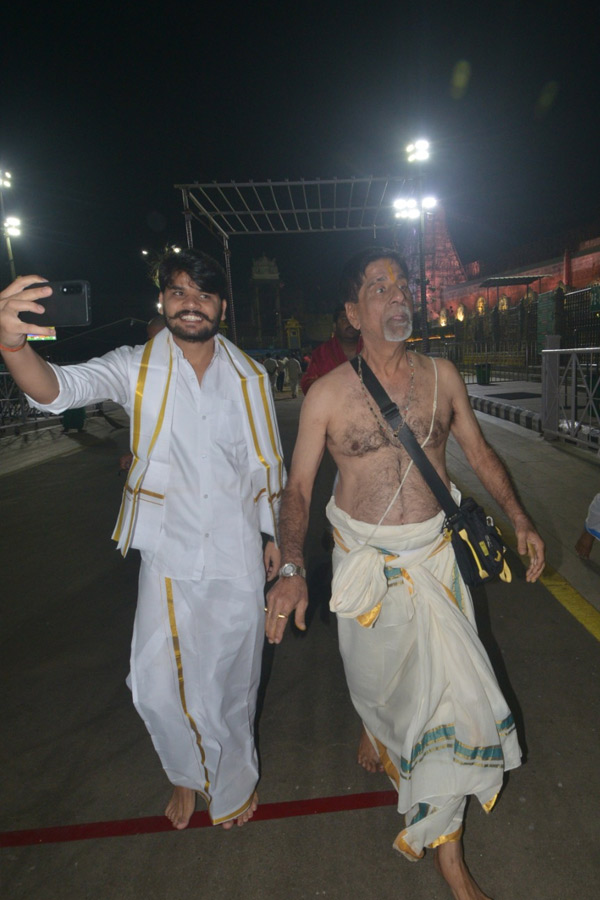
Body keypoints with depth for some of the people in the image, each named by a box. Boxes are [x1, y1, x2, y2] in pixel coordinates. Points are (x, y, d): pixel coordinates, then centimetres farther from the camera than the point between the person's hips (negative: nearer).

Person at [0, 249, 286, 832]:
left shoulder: (249, 377, 0)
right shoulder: (136, 368, -6)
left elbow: (266, 463, 7)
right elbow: (58, 389, -24)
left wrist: (274, 533, 12)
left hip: (237, 555, 1)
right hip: (168, 554, -1)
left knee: (231, 680, 15)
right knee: (157, 686, 3)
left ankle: (232, 779, 45)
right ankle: (190, 772, 38)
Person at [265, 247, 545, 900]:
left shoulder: (442, 376, 0)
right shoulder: (327, 395, -9)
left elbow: (479, 452, 10)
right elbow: (298, 486, -6)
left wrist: (520, 520, 4)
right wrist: (291, 568, -18)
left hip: (434, 558, 2)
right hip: (364, 564, -2)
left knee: (451, 687, 6)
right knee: (374, 681, 15)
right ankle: (379, 730, 54)